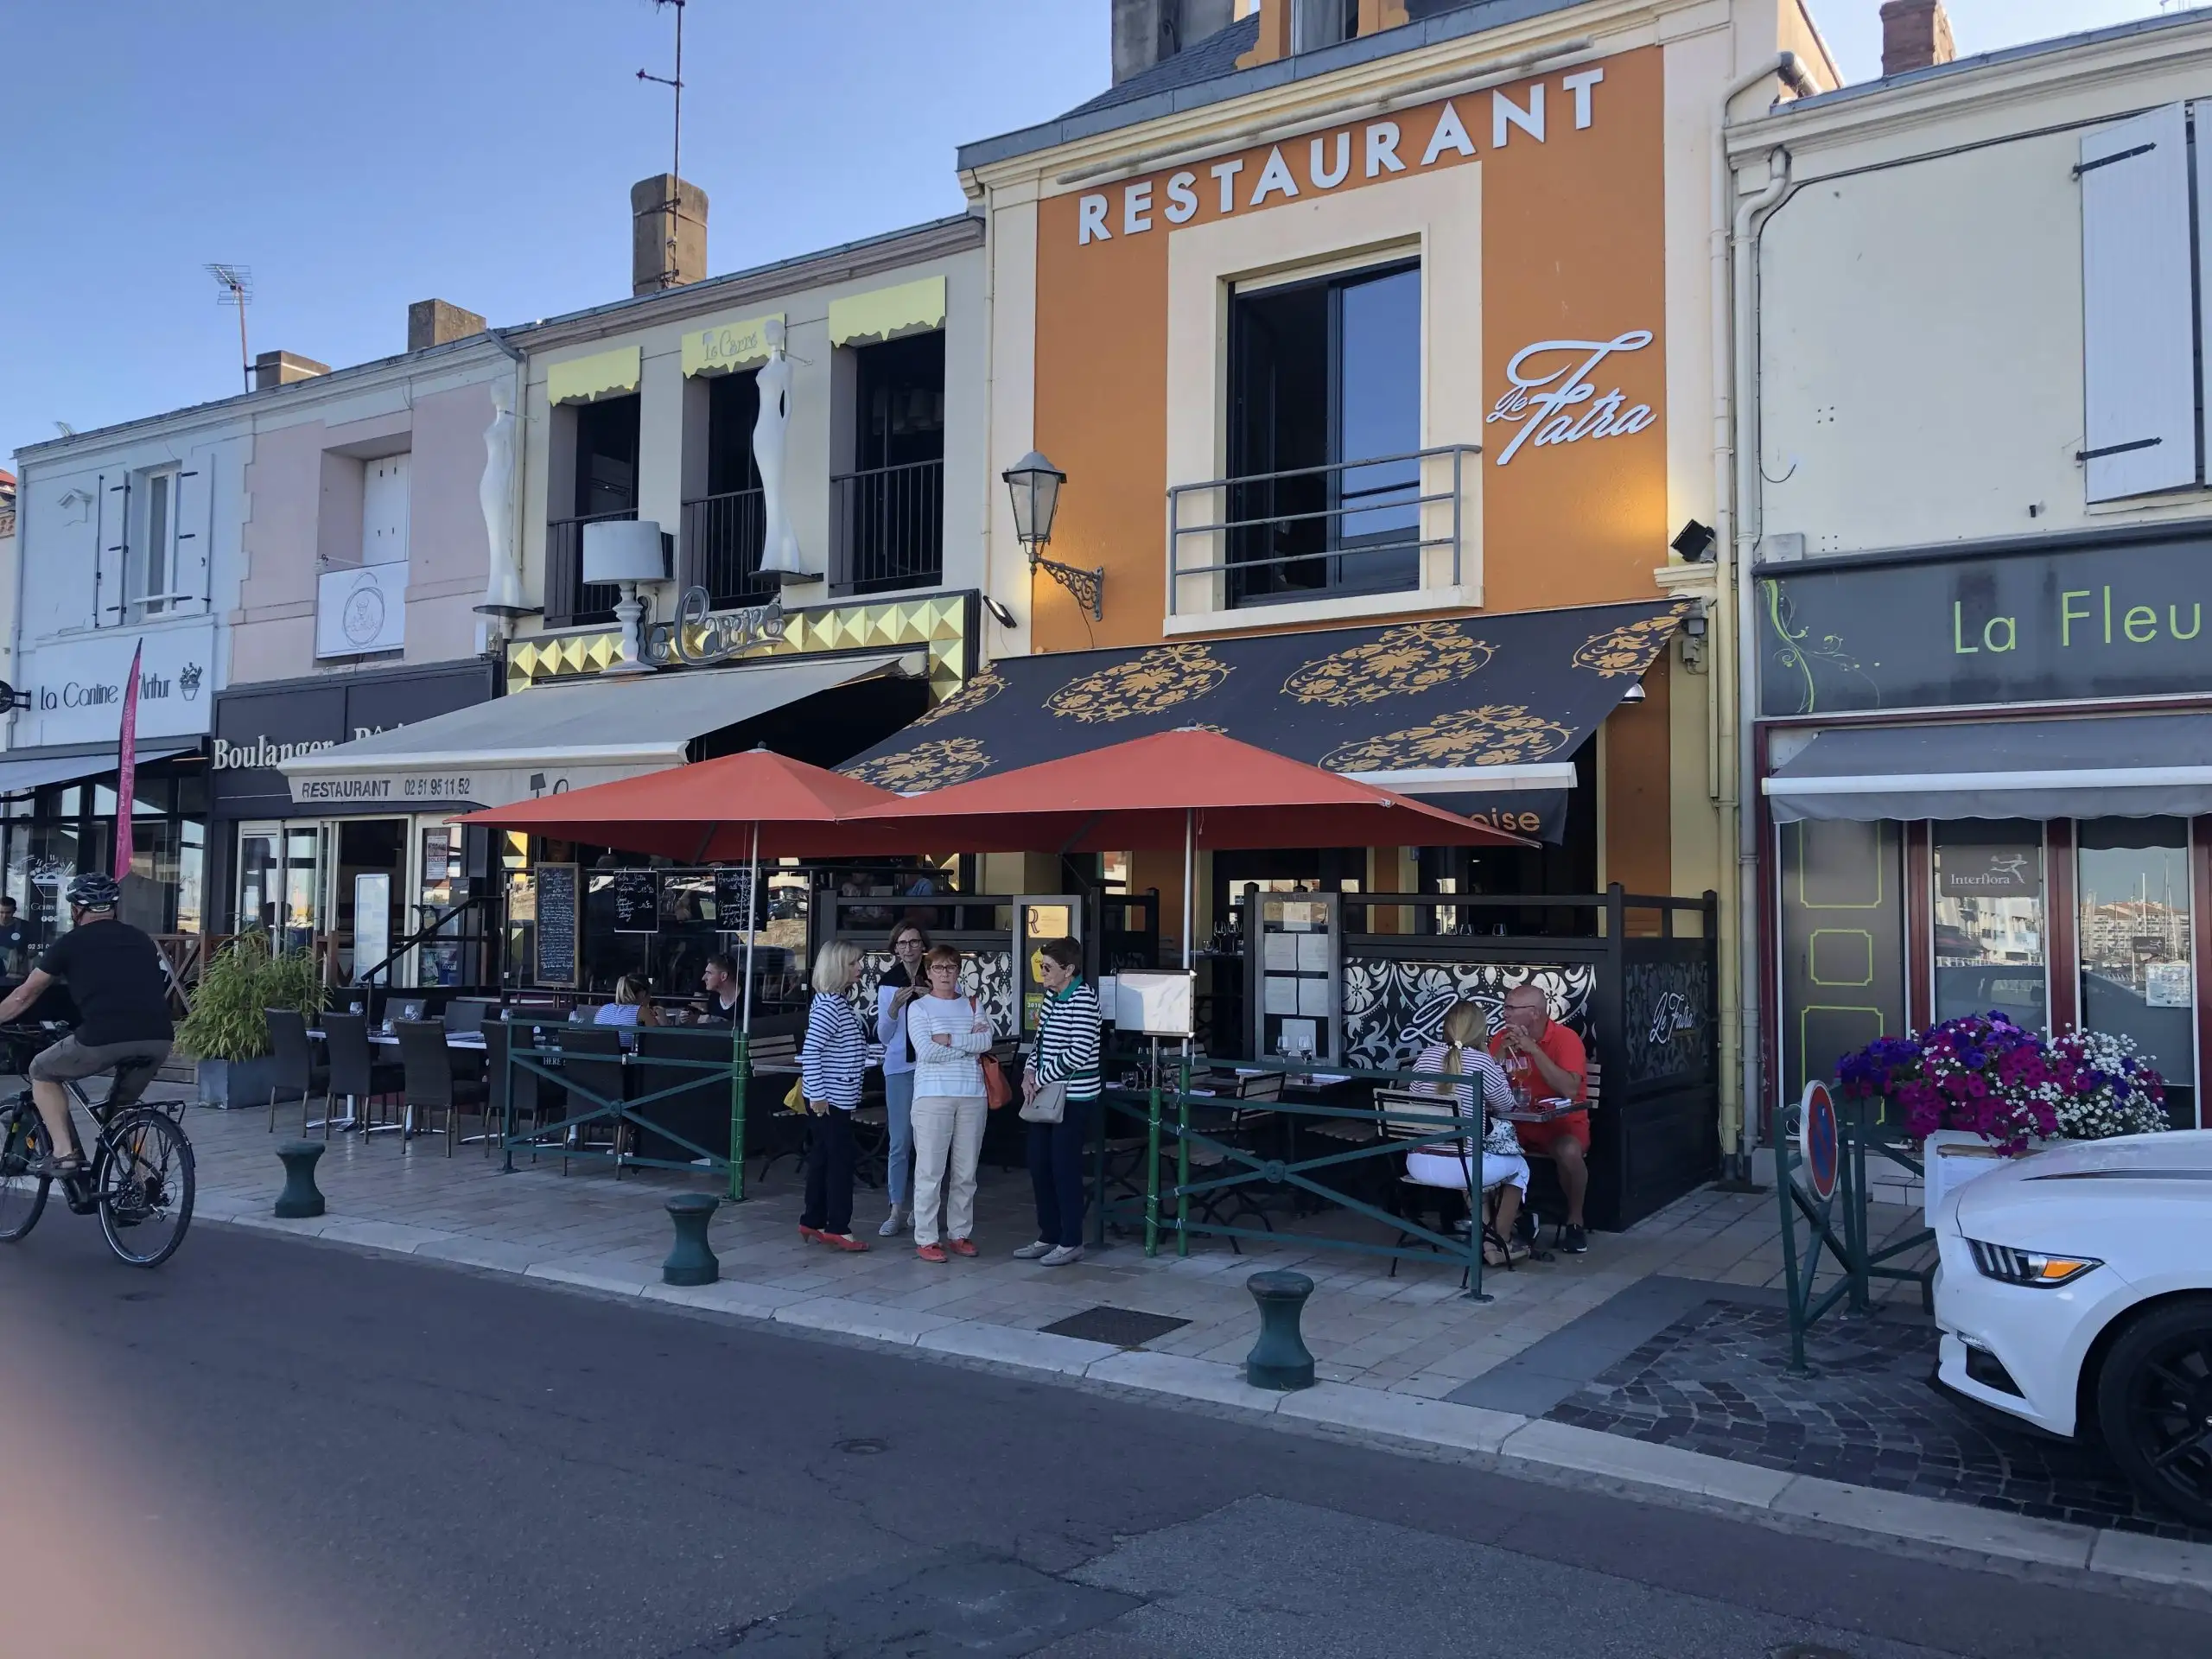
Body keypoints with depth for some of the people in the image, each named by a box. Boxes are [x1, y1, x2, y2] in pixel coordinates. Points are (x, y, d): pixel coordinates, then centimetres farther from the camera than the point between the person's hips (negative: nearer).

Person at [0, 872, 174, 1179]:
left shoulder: (71, 942, 14)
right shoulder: (141, 940, 25)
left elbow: (25, 995, 25)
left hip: (104, 1038, -4)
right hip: (158, 1039, 4)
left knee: (42, 1073, 25)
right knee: (124, 1106, 30)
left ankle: (63, 1153, 14)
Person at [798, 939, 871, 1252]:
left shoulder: (839, 1002, 13)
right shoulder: (828, 1005, -18)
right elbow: (810, 1051, -22)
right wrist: (816, 1094, -22)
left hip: (838, 1097, 10)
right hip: (828, 1099, -10)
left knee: (822, 1158, 14)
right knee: (840, 1161, -3)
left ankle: (812, 1222, 22)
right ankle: (837, 1228, 3)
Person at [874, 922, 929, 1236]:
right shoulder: (888, 984, 6)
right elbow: (884, 1036, 7)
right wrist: (894, 1007, -11)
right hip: (899, 1067, 1)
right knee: (900, 1142, 0)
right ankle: (897, 1210, 6)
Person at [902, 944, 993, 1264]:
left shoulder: (973, 1006, 13)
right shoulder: (918, 1008, 2)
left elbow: (986, 1041, -4)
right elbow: (927, 1051, -11)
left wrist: (949, 1039, -13)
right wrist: (970, 1041, -6)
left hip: (972, 1096, 4)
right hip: (933, 1095, -4)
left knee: (966, 1171, 8)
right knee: (930, 1170, -4)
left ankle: (960, 1233, 19)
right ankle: (926, 1239, 3)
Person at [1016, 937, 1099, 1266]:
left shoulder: (1083, 999, -16)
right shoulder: (1051, 997, 11)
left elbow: (1078, 1053, -22)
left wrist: (1040, 1079, -16)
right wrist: (1029, 1071, 1)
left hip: (1074, 1098, -9)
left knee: (1065, 1168, -2)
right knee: (1039, 1165, 12)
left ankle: (1071, 1242, 10)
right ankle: (1049, 1236, 24)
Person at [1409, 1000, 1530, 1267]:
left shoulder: (1427, 1055, 5)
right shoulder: (1480, 1061, -9)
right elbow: (1505, 1105, 6)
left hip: (1418, 1164, 5)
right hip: (1458, 1166, -5)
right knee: (1519, 1167, 26)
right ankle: (1501, 1244, 28)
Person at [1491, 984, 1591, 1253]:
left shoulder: (1566, 1038, -12)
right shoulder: (1502, 1037, 2)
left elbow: (1570, 1090, -26)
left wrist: (1533, 1049, -26)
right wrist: (1503, 1050, -15)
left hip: (1562, 1122, -4)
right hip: (1516, 1122, 4)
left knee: (1569, 1152, -36)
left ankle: (1575, 1220, -9)